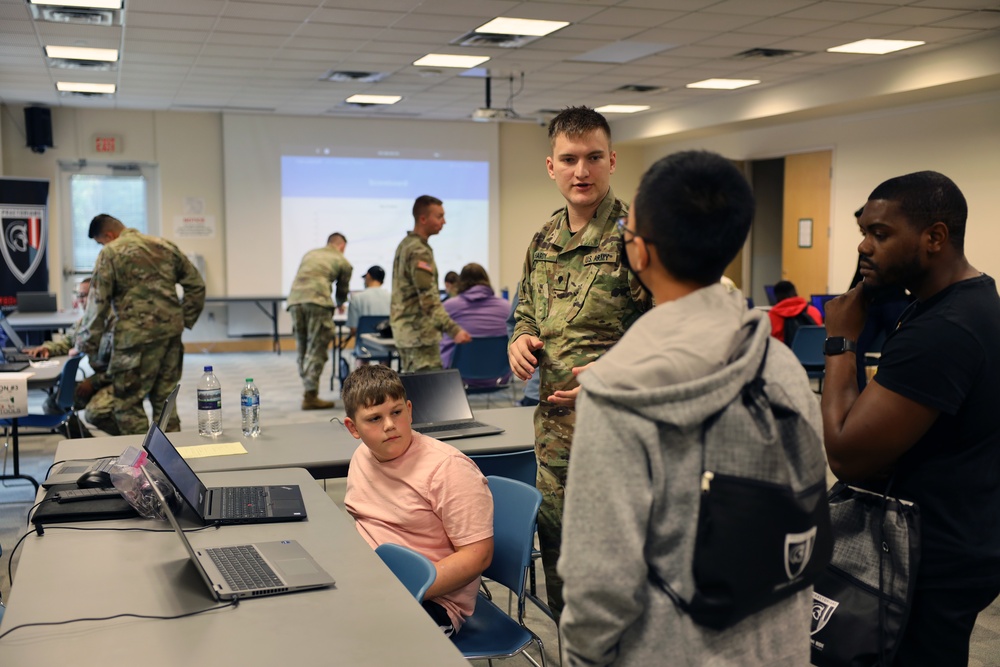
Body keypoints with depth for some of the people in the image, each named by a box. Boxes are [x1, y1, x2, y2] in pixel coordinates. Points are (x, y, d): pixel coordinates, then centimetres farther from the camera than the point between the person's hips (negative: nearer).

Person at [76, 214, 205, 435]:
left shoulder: (110, 253, -3)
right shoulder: (164, 246, 14)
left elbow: (98, 303, -5)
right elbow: (196, 284, 14)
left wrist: (86, 345, 2)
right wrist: (184, 320, 19)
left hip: (137, 336, -6)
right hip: (172, 331, 7)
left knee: (126, 403, 2)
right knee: (164, 398, 15)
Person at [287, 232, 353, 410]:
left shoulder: (310, 254, 30)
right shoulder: (343, 262, 17)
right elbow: (342, 290, 26)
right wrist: (340, 305, 50)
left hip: (294, 300, 5)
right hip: (317, 301, -5)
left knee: (302, 349, 12)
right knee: (316, 350, -2)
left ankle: (308, 390, 14)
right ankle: (310, 396, -6)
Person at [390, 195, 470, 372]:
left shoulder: (405, 245, 13)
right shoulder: (419, 252, -17)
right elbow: (429, 299, -25)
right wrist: (453, 330, -29)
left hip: (405, 332, 10)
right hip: (420, 335, -10)